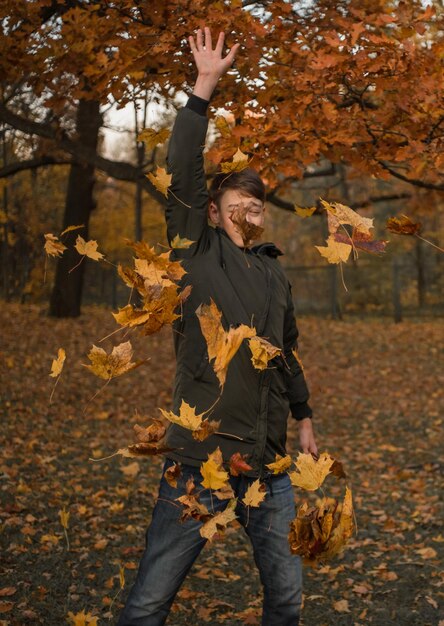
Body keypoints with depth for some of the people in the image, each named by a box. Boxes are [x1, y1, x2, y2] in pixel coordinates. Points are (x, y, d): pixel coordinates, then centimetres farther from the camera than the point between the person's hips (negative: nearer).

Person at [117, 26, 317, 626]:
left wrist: (304, 416, 30)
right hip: (199, 458, -5)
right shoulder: (197, 254, 0)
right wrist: (205, 85, -16)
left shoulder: (275, 271, 15)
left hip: (269, 465, 5)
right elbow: (183, 172, -13)